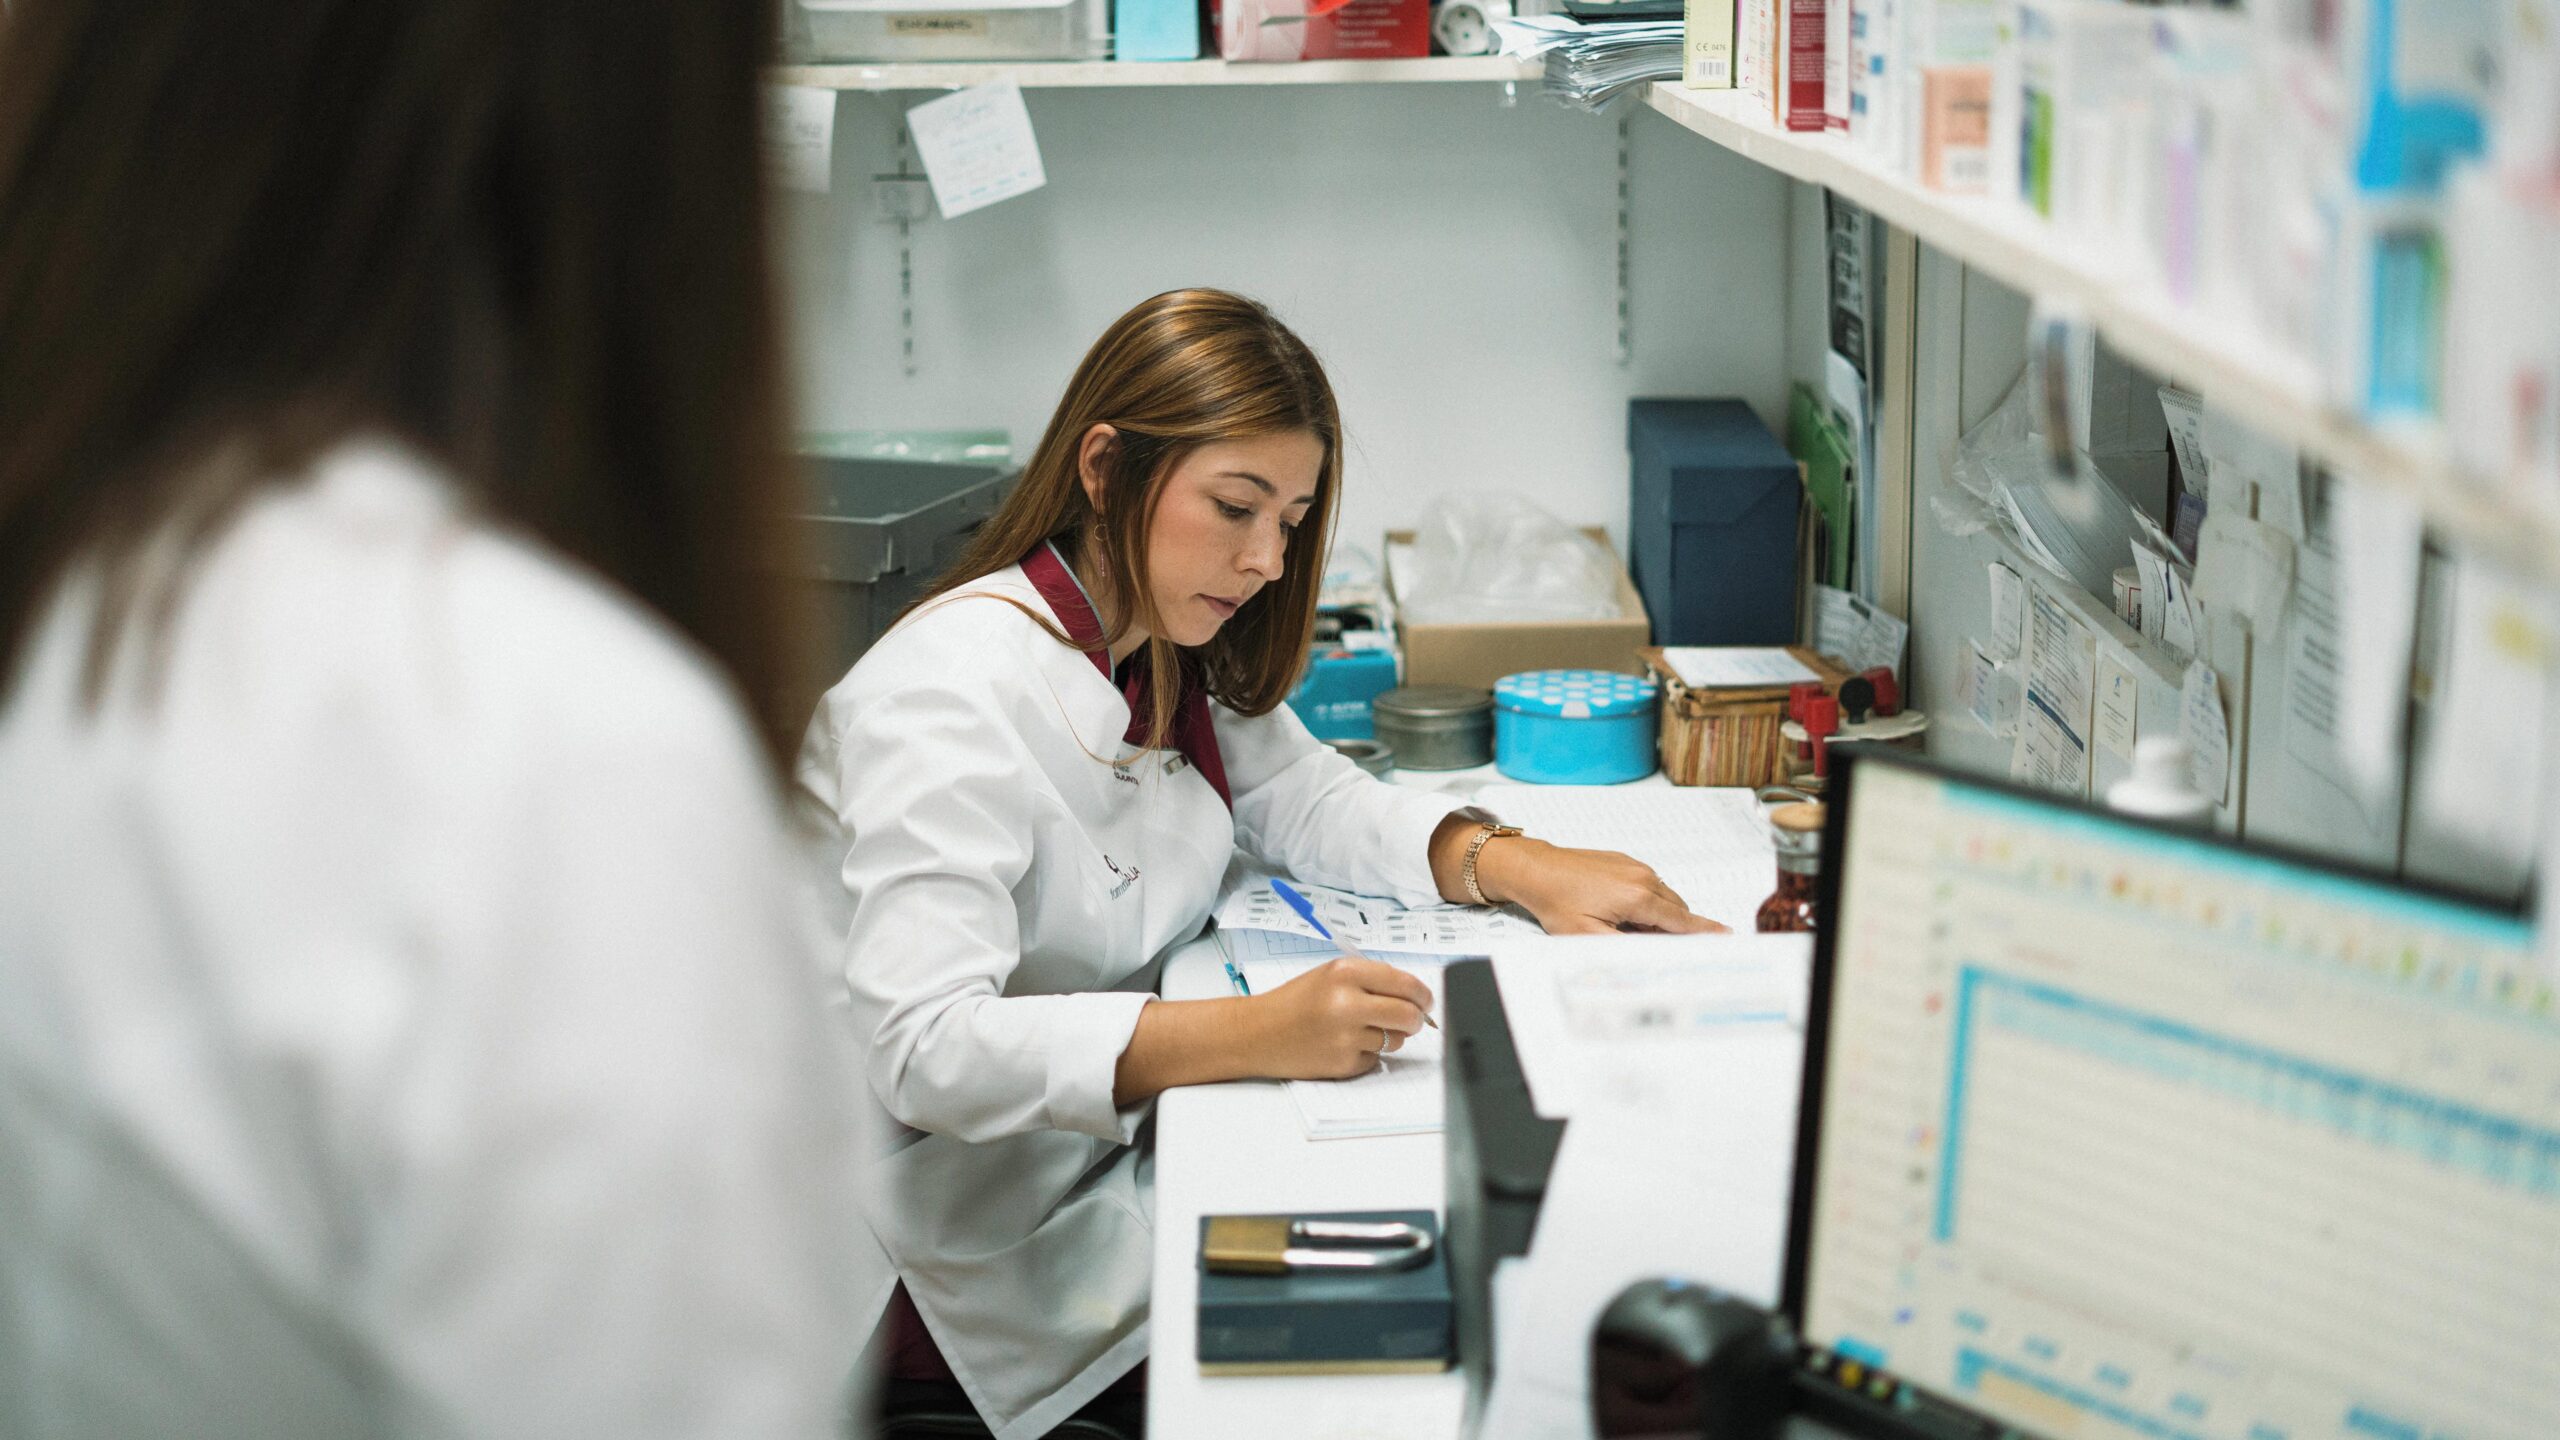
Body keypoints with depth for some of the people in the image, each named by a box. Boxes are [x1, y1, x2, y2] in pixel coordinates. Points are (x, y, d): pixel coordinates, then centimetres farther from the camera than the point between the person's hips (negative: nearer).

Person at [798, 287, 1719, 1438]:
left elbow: (1306, 799, 18)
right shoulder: (953, 696, -23)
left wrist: (1516, 867, -2)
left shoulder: (1166, 648, 6)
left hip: (1118, 1146, 8)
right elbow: (915, 1047, -32)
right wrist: (1251, 1034, -40)